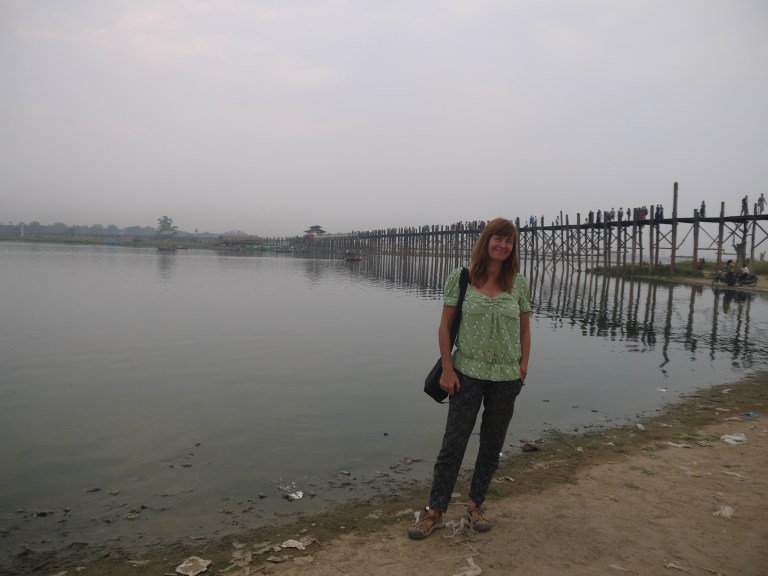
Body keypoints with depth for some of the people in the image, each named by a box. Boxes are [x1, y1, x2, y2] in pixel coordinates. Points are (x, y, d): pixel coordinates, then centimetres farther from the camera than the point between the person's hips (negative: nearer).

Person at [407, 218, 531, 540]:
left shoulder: (518, 283, 0)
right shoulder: (460, 278, -6)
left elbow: (524, 329, 8)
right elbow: (445, 326, -4)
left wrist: (523, 366, 0)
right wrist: (447, 368, -9)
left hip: (507, 377, 3)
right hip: (468, 373, -2)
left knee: (492, 445, 14)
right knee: (453, 443, 2)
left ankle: (476, 506, 31)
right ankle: (435, 511, 16)